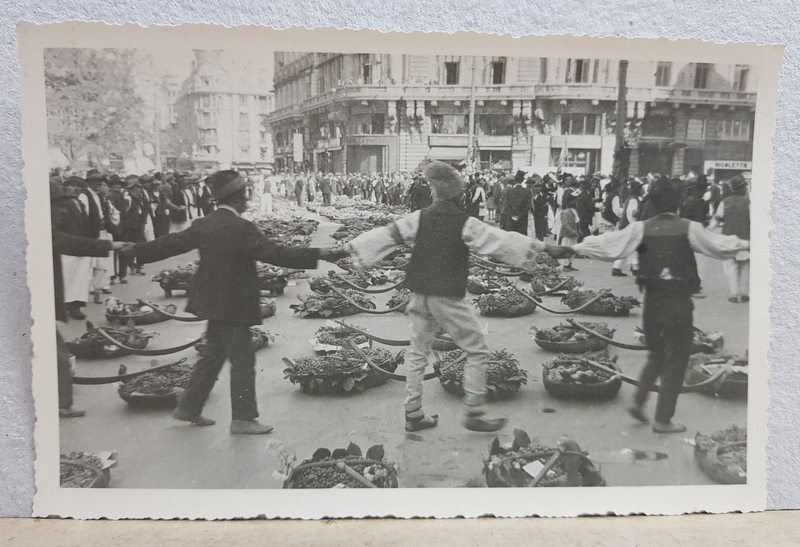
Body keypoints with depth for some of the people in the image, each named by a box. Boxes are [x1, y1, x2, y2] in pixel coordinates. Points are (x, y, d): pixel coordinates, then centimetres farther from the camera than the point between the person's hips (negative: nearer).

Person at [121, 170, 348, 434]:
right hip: (233, 306, -9)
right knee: (243, 360, 2)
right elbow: (275, 253, -27)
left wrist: (135, 250, 29)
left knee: (213, 356, 21)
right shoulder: (240, 228, -20)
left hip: (212, 303, 9)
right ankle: (242, 418, 11)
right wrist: (318, 254, -28)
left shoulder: (203, 225, 5)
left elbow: (171, 243, 13)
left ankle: (188, 407, 31)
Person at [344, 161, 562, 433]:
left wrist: (352, 246, 12)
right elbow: (500, 241, -12)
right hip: (448, 298, -5)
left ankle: (413, 414, 20)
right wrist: (539, 246, -6)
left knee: (418, 352, 16)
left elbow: (389, 234, 3)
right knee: (477, 352, 7)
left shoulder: (420, 217, 1)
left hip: (420, 295, 6)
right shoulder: (465, 223, -11)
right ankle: (474, 413, 10)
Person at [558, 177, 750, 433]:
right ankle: (663, 420, 12)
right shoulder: (689, 228, -8)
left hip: (652, 298, 3)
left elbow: (607, 244, -7)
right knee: (676, 359, 8)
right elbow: (719, 246, -2)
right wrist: (747, 244, 14)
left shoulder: (641, 228, -4)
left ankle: (639, 402, 15)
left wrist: (572, 248, -1)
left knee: (657, 355, 23)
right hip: (679, 301, -3)